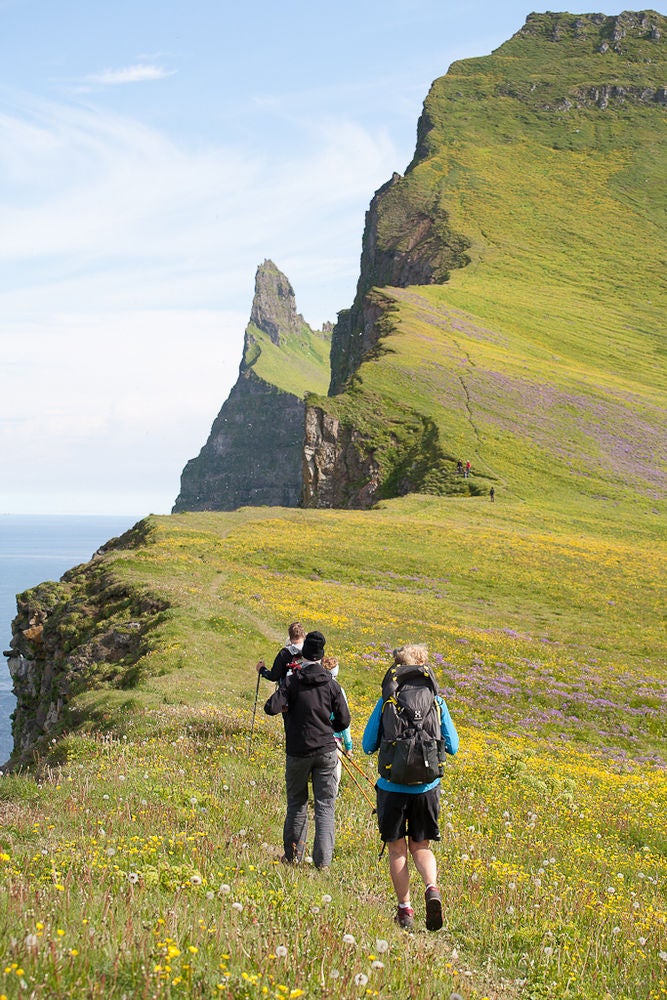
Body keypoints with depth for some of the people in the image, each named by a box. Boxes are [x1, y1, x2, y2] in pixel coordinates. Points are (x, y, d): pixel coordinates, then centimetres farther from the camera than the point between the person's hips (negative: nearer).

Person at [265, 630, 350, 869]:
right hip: (326, 752, 1)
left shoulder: (291, 682, -7)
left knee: (296, 804, 13)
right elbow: (343, 721, 3)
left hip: (297, 753, -1)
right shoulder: (331, 683, -1)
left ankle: (292, 856, 21)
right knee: (325, 806, 4)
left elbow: (270, 708, -12)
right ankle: (323, 860, 0)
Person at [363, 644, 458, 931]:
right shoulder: (437, 701, -1)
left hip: (393, 786, -2)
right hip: (426, 786, 2)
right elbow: (453, 746, 4)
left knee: (397, 849, 11)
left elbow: (368, 745, 0)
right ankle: (432, 888, -10)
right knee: (421, 846, 15)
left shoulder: (385, 703, -5)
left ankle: (405, 908, 13)